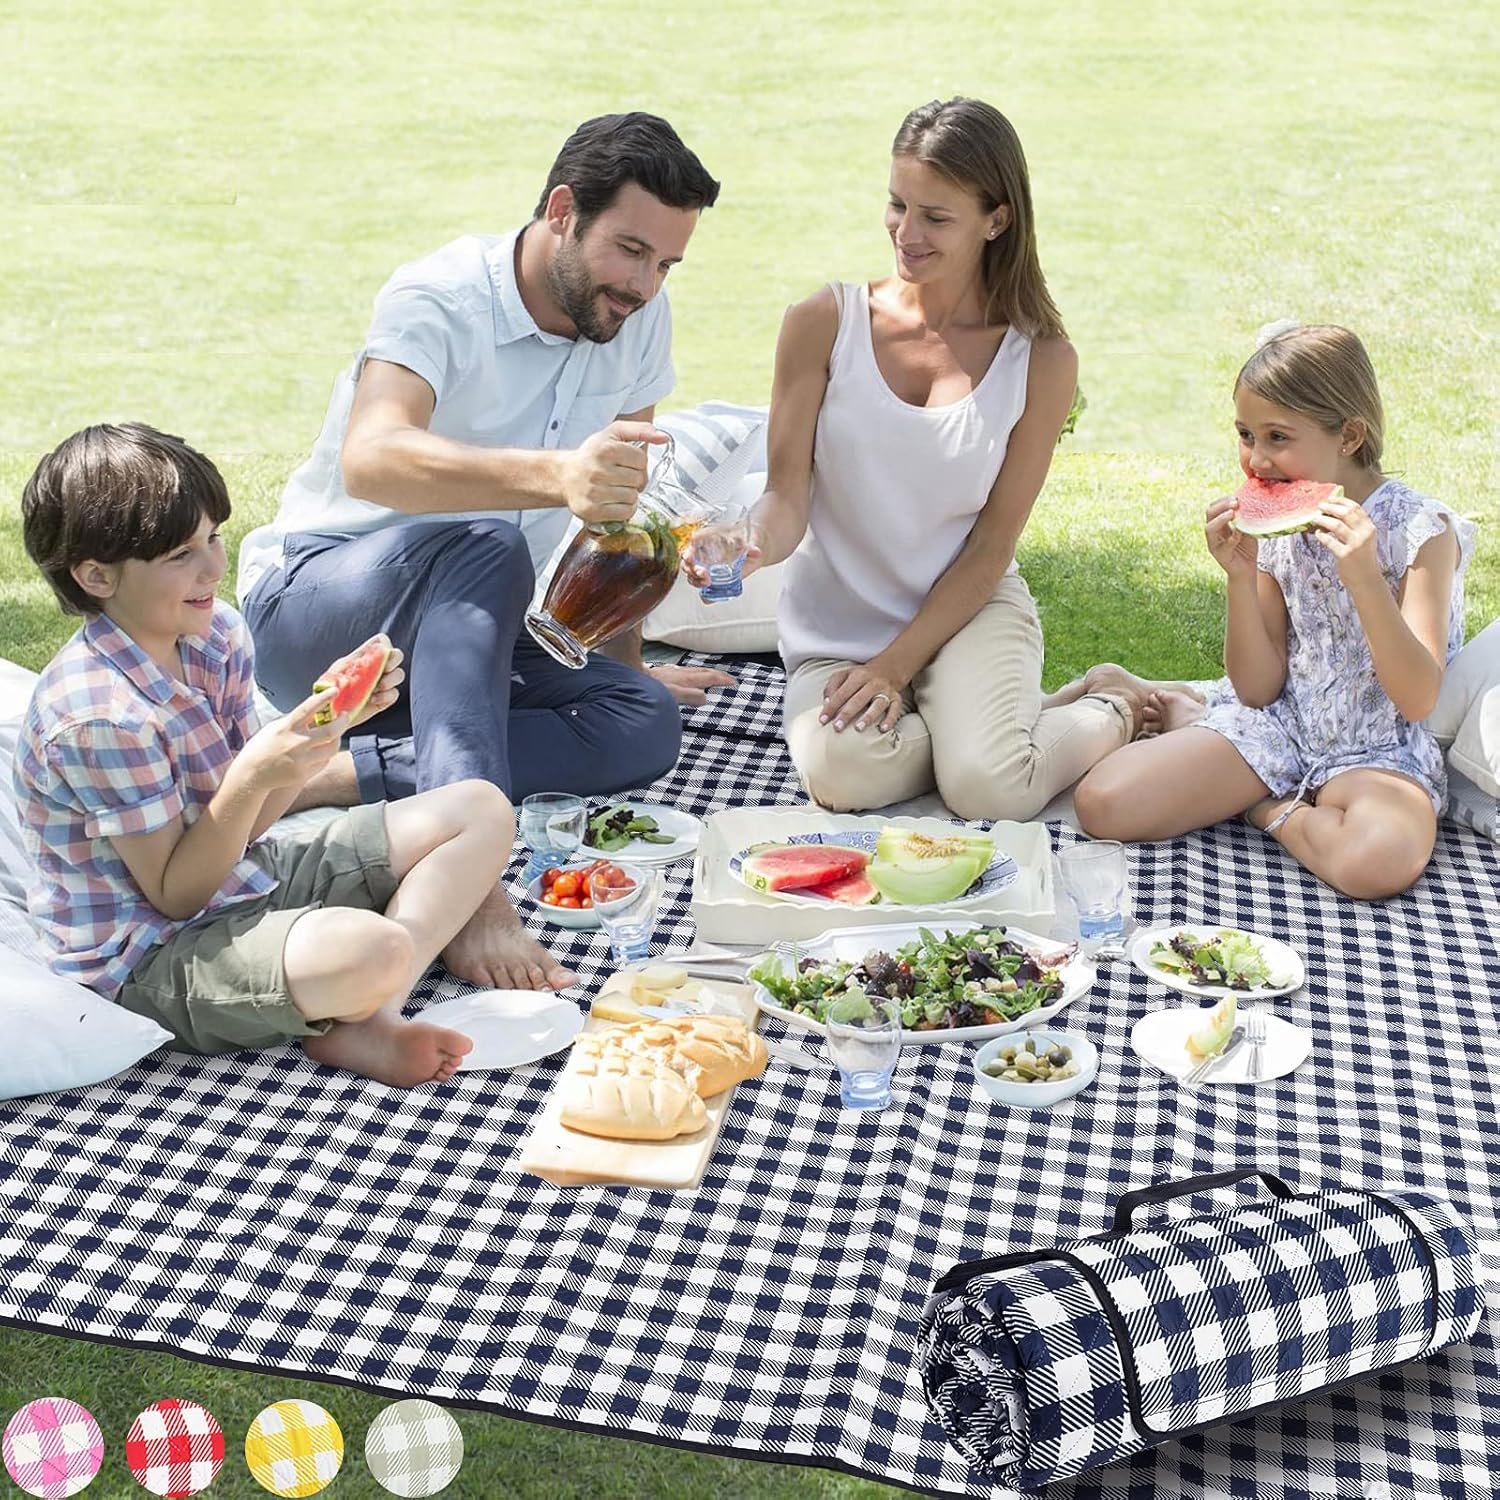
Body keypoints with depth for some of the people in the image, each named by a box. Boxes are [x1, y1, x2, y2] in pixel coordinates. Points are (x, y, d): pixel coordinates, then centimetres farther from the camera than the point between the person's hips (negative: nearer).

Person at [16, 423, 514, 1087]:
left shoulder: (216, 634, -1)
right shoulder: (99, 716, -26)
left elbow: (247, 821, 5)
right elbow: (174, 894, -19)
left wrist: (327, 716, -10)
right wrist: (252, 777, -32)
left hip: (248, 877, 9)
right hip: (155, 956, -9)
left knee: (482, 812, 3)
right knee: (371, 952, -39)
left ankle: (368, 1019, -10)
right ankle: (345, 1024, -1)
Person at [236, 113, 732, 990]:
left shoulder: (640, 318, -1)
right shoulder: (441, 301, -21)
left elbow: (618, 489, 12)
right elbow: (369, 458, -41)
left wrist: (626, 655, 14)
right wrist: (554, 475, -57)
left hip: (464, 630, 7)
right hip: (310, 608, -6)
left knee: (646, 723, -19)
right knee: (486, 544, -38)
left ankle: (333, 775, -27)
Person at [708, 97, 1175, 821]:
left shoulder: (1040, 360, -5)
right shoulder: (825, 322, -5)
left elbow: (992, 547, -4)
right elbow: (788, 496, -7)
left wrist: (896, 664, -12)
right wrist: (751, 543, -31)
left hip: (967, 608, -1)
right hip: (835, 623, 1)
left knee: (989, 789, -27)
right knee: (845, 775, -29)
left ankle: (1112, 708, 7)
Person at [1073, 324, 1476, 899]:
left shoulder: (1420, 529, -13)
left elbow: (1418, 700, -21)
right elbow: (1258, 688, -3)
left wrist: (1365, 579, -32)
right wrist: (1240, 576, -17)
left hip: (1378, 748, -3)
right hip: (1278, 722, 3)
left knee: (1382, 856, -39)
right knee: (1102, 803, -16)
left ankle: (1264, 808, -8)